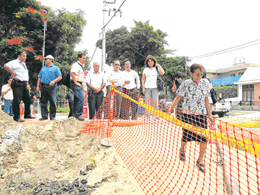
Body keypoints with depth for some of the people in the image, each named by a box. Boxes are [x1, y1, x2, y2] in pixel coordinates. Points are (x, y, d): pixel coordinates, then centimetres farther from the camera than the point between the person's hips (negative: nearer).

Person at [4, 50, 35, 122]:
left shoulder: (23, 63, 22)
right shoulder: (14, 62, -5)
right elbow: (6, 66, -23)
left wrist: (27, 84, 21)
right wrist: (13, 72, -17)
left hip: (24, 84, 9)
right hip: (17, 84, -9)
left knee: (27, 99, 11)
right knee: (17, 100, -7)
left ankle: (27, 115, 23)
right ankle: (17, 117, -1)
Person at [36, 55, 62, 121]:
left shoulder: (55, 68, 7)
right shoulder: (43, 68, 22)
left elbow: (60, 77, -2)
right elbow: (39, 77, 20)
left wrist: (54, 81, -19)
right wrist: (38, 86, 10)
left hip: (51, 86, -5)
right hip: (43, 86, 5)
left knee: (52, 102, -5)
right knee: (43, 102, 3)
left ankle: (52, 116, 2)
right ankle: (44, 116, 10)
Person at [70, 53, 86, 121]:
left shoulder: (81, 66, 22)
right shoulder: (76, 65, -11)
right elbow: (72, 73, -26)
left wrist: (81, 85, 22)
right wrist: (76, 83, -23)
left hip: (79, 84, 10)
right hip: (76, 84, -10)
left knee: (77, 99, 11)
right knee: (81, 98, -17)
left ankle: (74, 114, 17)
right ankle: (78, 114, -13)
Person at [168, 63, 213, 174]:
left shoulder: (205, 84, 4)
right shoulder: (186, 84, -5)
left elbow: (206, 100, 11)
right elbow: (177, 98, -2)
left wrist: (210, 114, 9)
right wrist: (169, 110, -9)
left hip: (202, 115, 2)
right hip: (188, 114, -2)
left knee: (204, 138, -2)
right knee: (186, 136, 6)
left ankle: (200, 161, 15)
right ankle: (182, 150, 40)